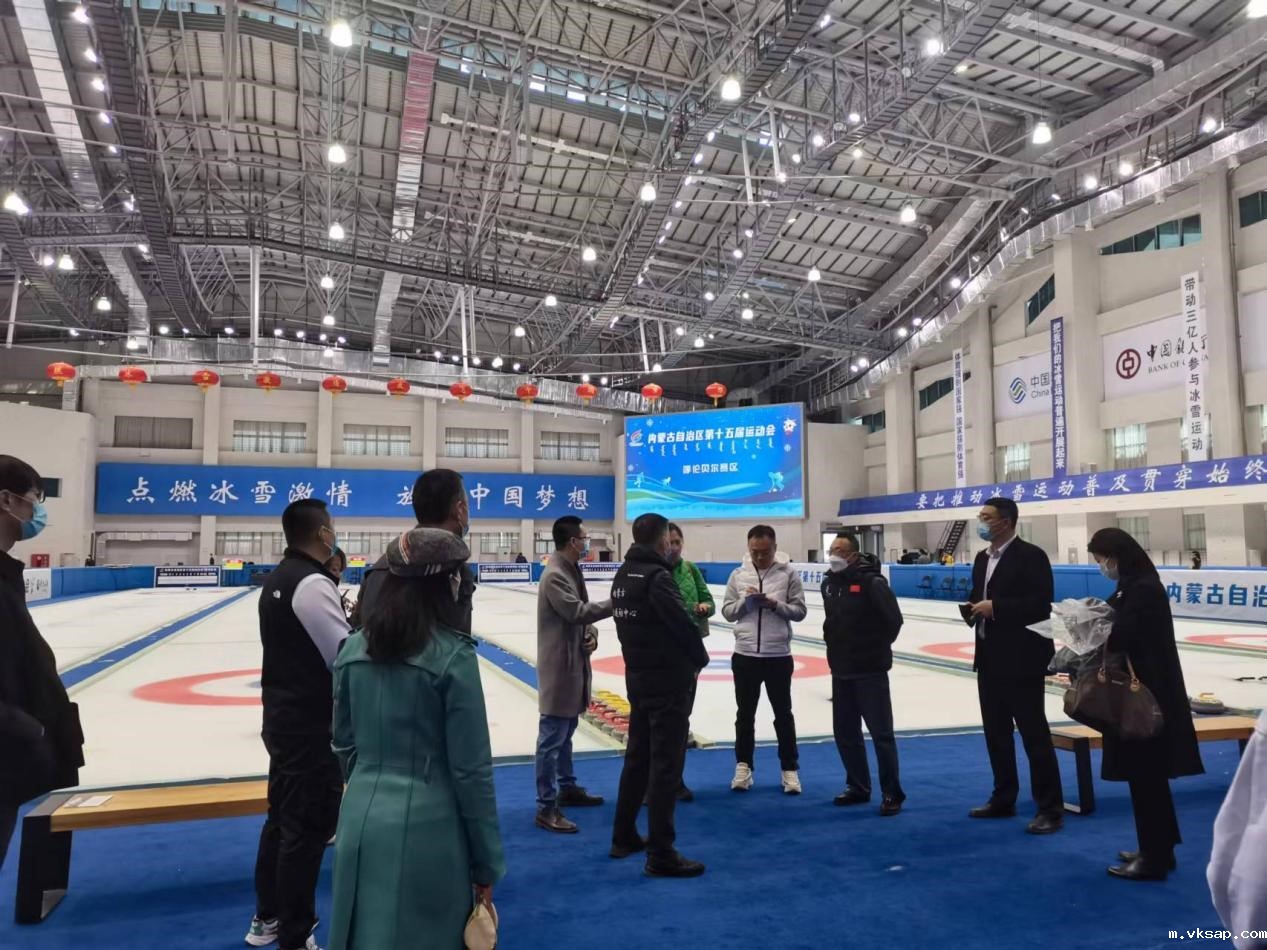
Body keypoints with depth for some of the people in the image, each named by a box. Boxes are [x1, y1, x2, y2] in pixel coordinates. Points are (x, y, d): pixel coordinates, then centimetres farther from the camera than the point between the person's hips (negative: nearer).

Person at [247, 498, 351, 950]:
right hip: (311, 726, -10)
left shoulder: (277, 579, 9)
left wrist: (344, 619, 6)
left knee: (283, 818, 20)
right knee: (306, 828, 1)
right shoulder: (312, 583, -21)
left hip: (283, 718, 10)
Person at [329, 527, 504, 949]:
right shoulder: (452, 654, -16)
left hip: (362, 822, 6)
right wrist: (486, 862, -4)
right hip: (427, 827, -5)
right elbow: (471, 769, -13)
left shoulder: (353, 647, 1)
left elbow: (344, 746, 11)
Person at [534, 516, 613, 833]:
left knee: (566, 732, 21)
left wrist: (592, 633, -2)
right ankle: (546, 807, 2)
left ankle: (567, 788, 35)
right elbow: (575, 611, -26)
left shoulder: (573, 570, 12)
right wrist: (616, 602, -20)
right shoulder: (555, 575, -18)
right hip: (559, 665, -10)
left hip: (574, 663, 10)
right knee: (552, 737, -4)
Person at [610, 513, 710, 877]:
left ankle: (624, 836, 30)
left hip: (637, 675, 9)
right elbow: (682, 623, -19)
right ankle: (661, 855, 5)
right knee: (665, 764, -2)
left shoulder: (623, 573, 8)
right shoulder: (657, 576, -20)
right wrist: (700, 659, -2)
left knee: (637, 756, 19)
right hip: (667, 678, -9)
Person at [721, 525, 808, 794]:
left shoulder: (788, 573, -5)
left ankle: (790, 769, 21)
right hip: (745, 655, 2)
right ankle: (743, 766, 25)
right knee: (745, 713, 13)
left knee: (783, 714, 10)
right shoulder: (738, 574, 1)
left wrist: (774, 604, -20)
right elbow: (727, 611, 3)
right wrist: (745, 601, -16)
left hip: (778, 656, -2)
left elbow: (800, 611, -5)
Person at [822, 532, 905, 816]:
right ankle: (858, 787, 28)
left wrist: (879, 646, -4)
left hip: (870, 670, -7)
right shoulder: (829, 582, 6)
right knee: (845, 732, 13)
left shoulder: (871, 581, -16)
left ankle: (892, 793, 12)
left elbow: (894, 618, -15)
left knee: (881, 732, 1)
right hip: (841, 670, 7)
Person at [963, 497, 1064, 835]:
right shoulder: (983, 558, 14)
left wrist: (995, 607, -21)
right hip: (990, 658, 8)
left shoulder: (1031, 555, -12)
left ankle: (1050, 808, 6)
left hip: (1022, 659, -8)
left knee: (1034, 732, -2)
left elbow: (1041, 605, -20)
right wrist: (971, 608, -2)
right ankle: (1003, 799, 26)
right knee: (996, 732, 14)